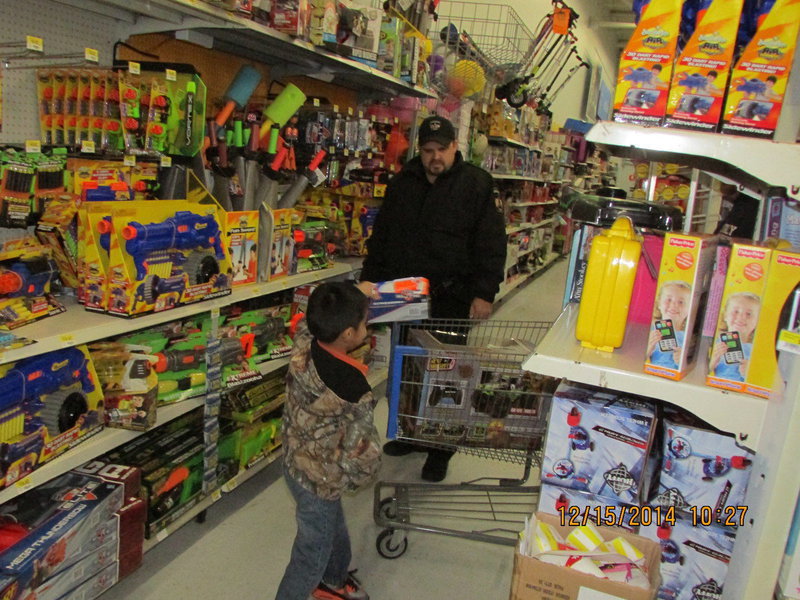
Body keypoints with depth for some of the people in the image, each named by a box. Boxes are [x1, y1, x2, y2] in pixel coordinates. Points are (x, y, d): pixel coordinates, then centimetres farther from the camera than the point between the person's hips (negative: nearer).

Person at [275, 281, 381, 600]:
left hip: (294, 462, 8)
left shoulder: (303, 346, -17)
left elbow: (308, 321, 7)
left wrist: (354, 296, 9)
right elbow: (365, 454, -30)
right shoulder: (353, 388, -34)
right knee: (314, 550, 18)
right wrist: (353, 479, -9)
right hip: (318, 480, -8)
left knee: (335, 529, 32)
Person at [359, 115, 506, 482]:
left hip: (452, 299, -5)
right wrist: (370, 279, 11)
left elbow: (492, 244, -8)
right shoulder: (402, 183, 10)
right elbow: (381, 236, 17)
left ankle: (441, 449, 20)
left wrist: (484, 293, -15)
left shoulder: (476, 185, -4)